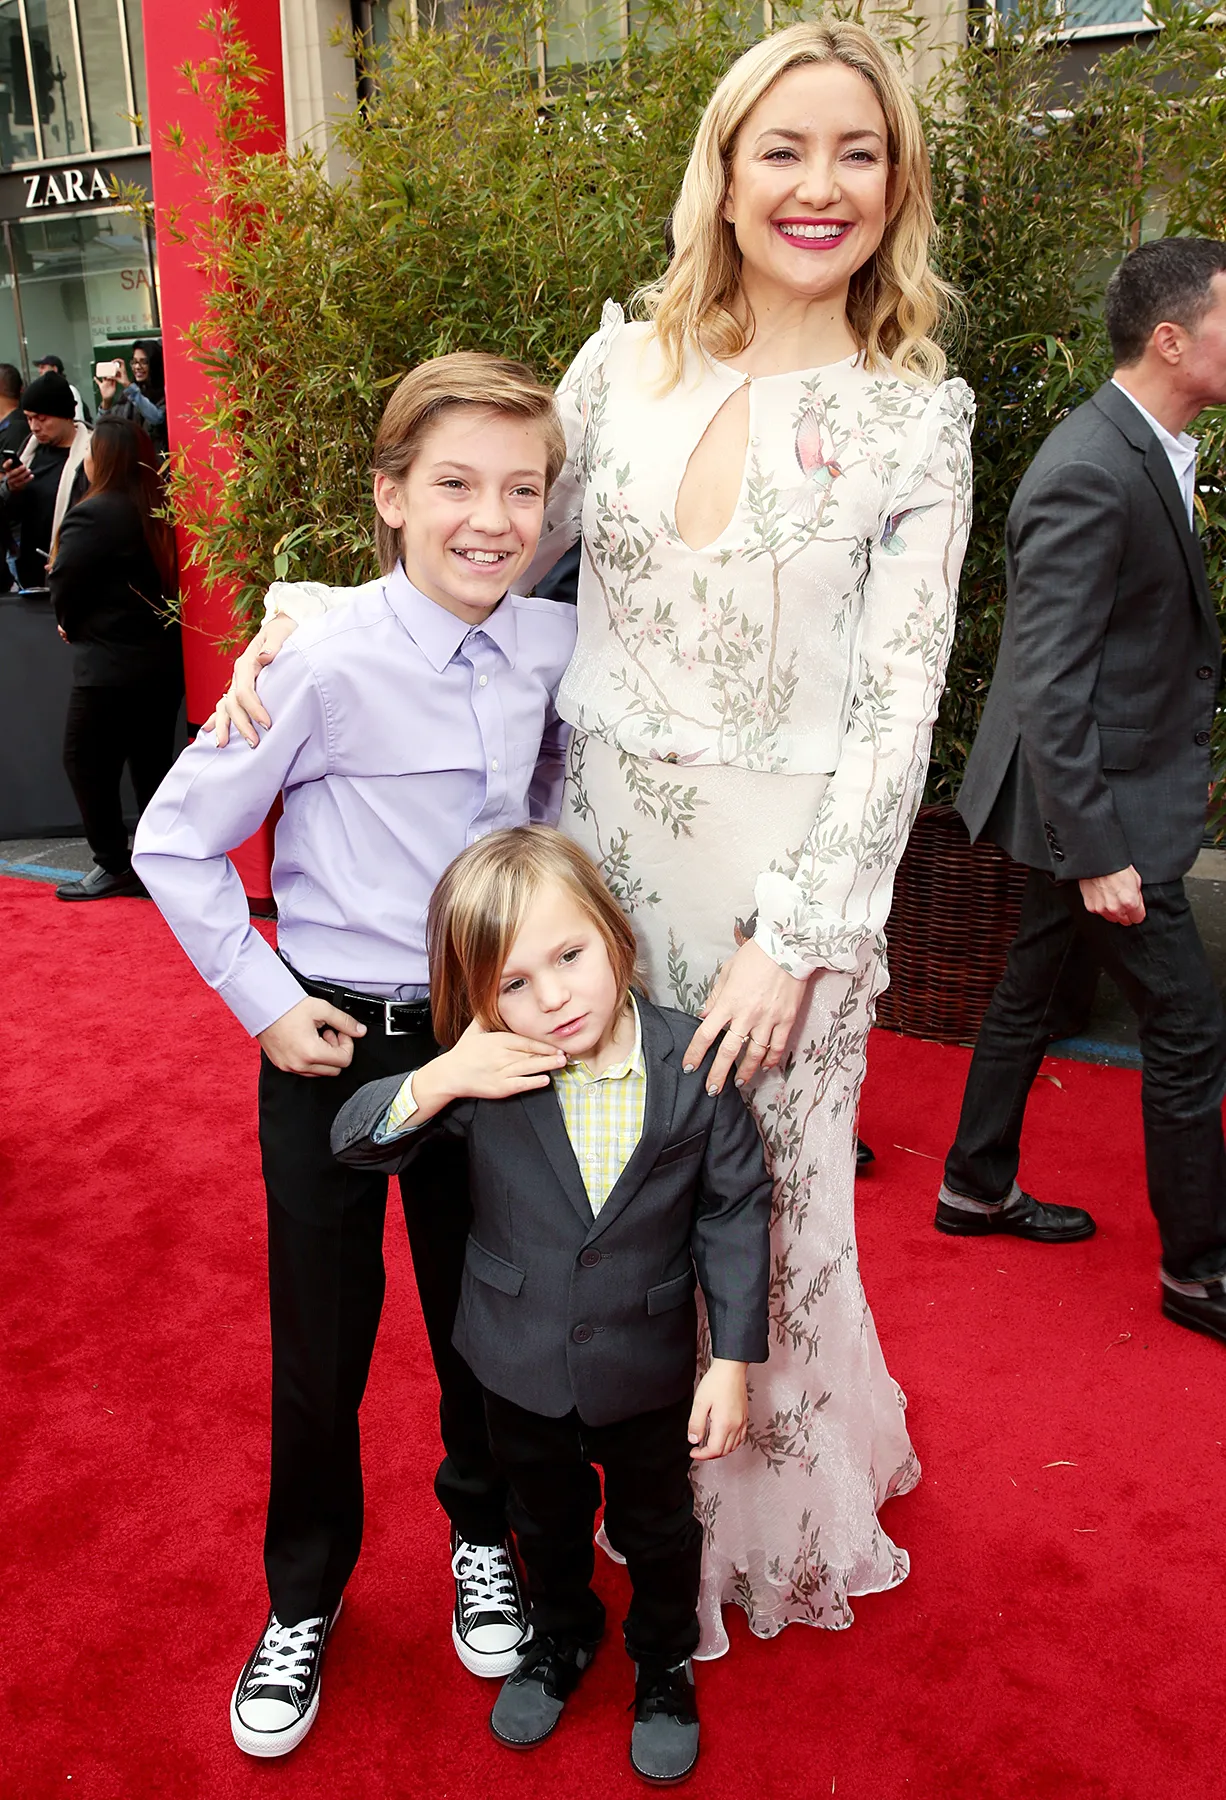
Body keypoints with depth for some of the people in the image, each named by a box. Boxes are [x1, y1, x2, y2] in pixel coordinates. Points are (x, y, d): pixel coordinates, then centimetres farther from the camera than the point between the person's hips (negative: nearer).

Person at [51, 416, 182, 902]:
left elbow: (64, 585, -13)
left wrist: (71, 625, 9)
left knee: (86, 760, 6)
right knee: (152, 762, 14)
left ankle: (114, 866, 10)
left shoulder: (91, 516, -16)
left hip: (110, 665, -7)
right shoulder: (158, 511, 5)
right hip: (163, 658, 8)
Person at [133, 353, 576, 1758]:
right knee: (322, 1339, 10)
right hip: (336, 1041, -3)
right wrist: (265, 1001, -11)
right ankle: (302, 1602, 36)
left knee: (482, 1309, 18)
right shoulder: (330, 664, -18)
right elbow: (174, 843, -10)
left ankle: (482, 1539, 45)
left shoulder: (554, 647, -5)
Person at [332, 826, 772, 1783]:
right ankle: (562, 1636, 58)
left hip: (649, 1369, -1)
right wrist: (438, 1081, -32)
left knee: (657, 1529, 23)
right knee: (547, 1522, 28)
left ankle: (665, 1660, 53)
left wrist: (733, 1362, -11)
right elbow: (355, 1138, -12)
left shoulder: (693, 1063, -22)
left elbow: (735, 1210, -12)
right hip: (522, 1366, 2)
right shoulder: (485, 1072, -19)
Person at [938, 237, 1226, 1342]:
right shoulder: (1090, 476, -24)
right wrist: (1099, 853, -25)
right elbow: (1050, 686, -26)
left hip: (1111, 789, 10)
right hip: (1099, 804, -10)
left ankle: (979, 1187, 38)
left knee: (1033, 991, 20)